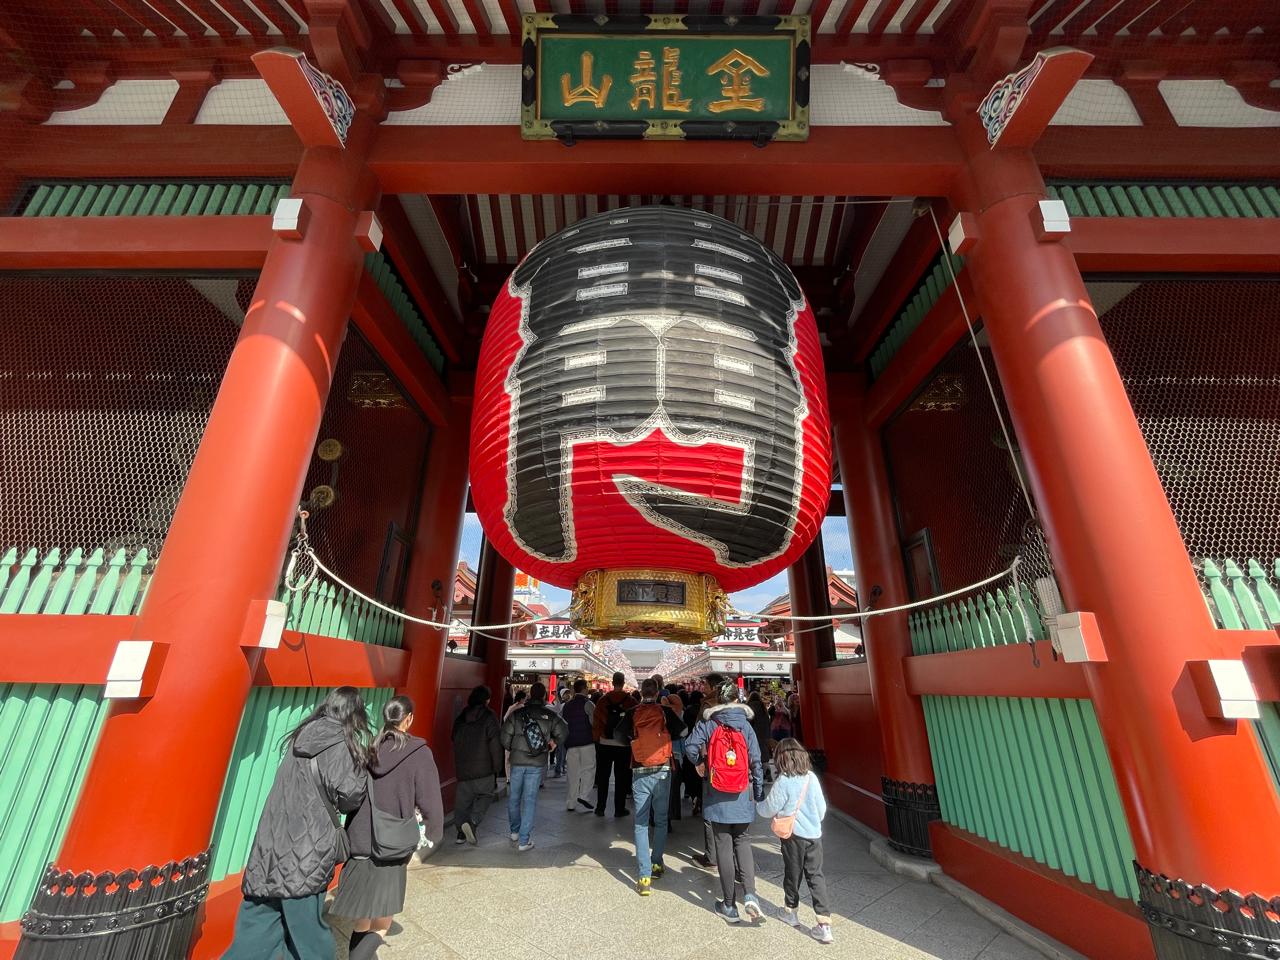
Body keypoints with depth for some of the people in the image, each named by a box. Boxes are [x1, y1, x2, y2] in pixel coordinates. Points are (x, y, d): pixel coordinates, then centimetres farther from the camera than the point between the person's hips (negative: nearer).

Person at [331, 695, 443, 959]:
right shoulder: (419, 753, -14)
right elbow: (430, 802, -12)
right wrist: (432, 834, 5)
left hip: (358, 845, 4)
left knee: (362, 924, 21)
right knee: (380, 927, 11)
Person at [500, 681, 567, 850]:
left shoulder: (517, 714, -5)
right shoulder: (550, 716, -5)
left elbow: (505, 737, -6)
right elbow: (563, 732, -4)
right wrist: (553, 743, 14)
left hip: (517, 761, 1)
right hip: (537, 763, -1)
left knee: (514, 797, 20)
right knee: (530, 800, 7)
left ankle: (515, 831, 34)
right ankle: (524, 840, 9)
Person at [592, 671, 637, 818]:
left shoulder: (603, 700, -4)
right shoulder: (631, 701, -9)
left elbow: (596, 721, -2)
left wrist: (597, 738, 7)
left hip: (604, 744, 2)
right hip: (623, 744, -1)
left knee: (603, 776, 13)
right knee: (621, 777, 9)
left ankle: (600, 808, 16)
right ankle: (619, 809, 14)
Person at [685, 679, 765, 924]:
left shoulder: (708, 723, -6)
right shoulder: (745, 725, -2)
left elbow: (690, 747, -17)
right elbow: (756, 762, -1)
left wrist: (700, 762, 5)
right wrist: (759, 795, 7)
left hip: (717, 797, -1)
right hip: (742, 796, 2)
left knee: (724, 846, 10)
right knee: (742, 841, 19)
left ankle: (729, 906, 18)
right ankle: (749, 894, 4)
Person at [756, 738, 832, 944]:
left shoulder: (783, 782, -20)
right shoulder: (812, 777, -7)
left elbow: (769, 809, -11)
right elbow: (822, 808, 3)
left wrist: (756, 804, 9)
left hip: (793, 834, -3)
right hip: (814, 834, 3)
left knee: (792, 873, 16)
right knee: (816, 875, 11)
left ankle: (791, 912, 34)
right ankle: (824, 924, 6)